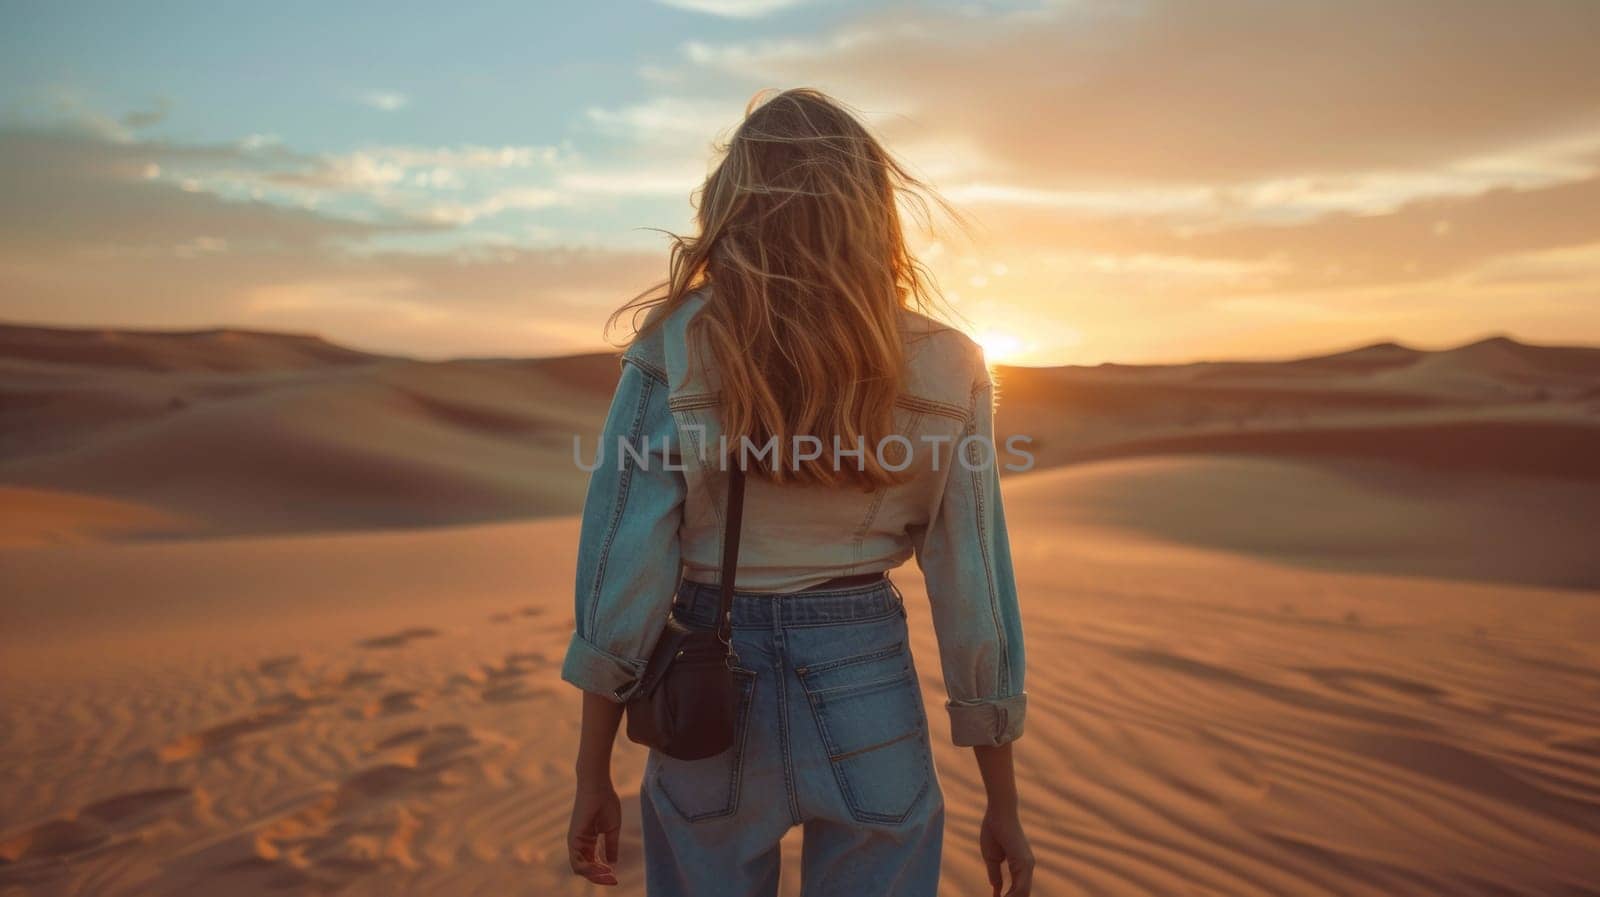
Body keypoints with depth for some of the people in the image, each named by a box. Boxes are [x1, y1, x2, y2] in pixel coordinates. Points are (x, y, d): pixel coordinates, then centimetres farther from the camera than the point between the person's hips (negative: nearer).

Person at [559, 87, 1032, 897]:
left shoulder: (675, 348, -11)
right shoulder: (945, 370, -7)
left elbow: (623, 567, -11)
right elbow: (974, 593, -5)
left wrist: (592, 775, 0)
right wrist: (1003, 804, 5)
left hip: (711, 706, 0)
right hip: (869, 701, 1)